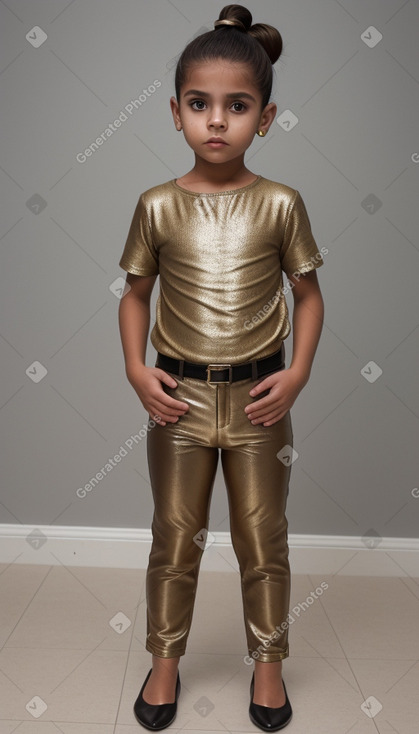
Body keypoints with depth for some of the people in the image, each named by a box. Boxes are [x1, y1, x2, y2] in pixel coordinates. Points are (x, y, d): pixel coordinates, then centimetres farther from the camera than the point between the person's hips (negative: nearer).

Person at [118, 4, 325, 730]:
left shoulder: (281, 203, -5)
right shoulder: (158, 205, -3)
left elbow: (307, 291, 2)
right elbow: (136, 293, 5)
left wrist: (297, 373, -9)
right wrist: (135, 369, -8)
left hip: (258, 400, 0)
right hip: (179, 398, 1)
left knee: (263, 541, 15)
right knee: (175, 539, 16)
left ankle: (267, 661, 38)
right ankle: (165, 659, 39)